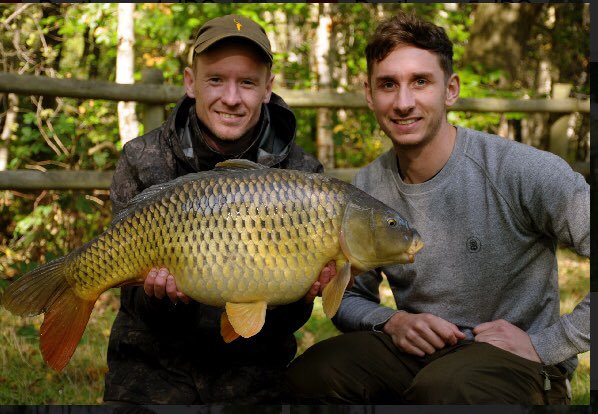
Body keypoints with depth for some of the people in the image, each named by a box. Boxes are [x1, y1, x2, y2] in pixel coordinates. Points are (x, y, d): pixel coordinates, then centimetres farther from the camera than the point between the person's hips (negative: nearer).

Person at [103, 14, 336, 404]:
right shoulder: (142, 162, -5)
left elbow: (282, 324, -4)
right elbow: (133, 296, -7)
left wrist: (299, 297, -25)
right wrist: (156, 296, -28)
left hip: (251, 368, 1)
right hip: (153, 360, -1)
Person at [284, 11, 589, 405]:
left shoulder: (520, 170, -17)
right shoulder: (365, 188, 1)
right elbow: (349, 297, 14)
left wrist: (544, 345, -17)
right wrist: (391, 322, -8)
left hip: (516, 360, -4)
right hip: (417, 352, 5)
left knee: (444, 386, -37)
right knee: (309, 375, -21)